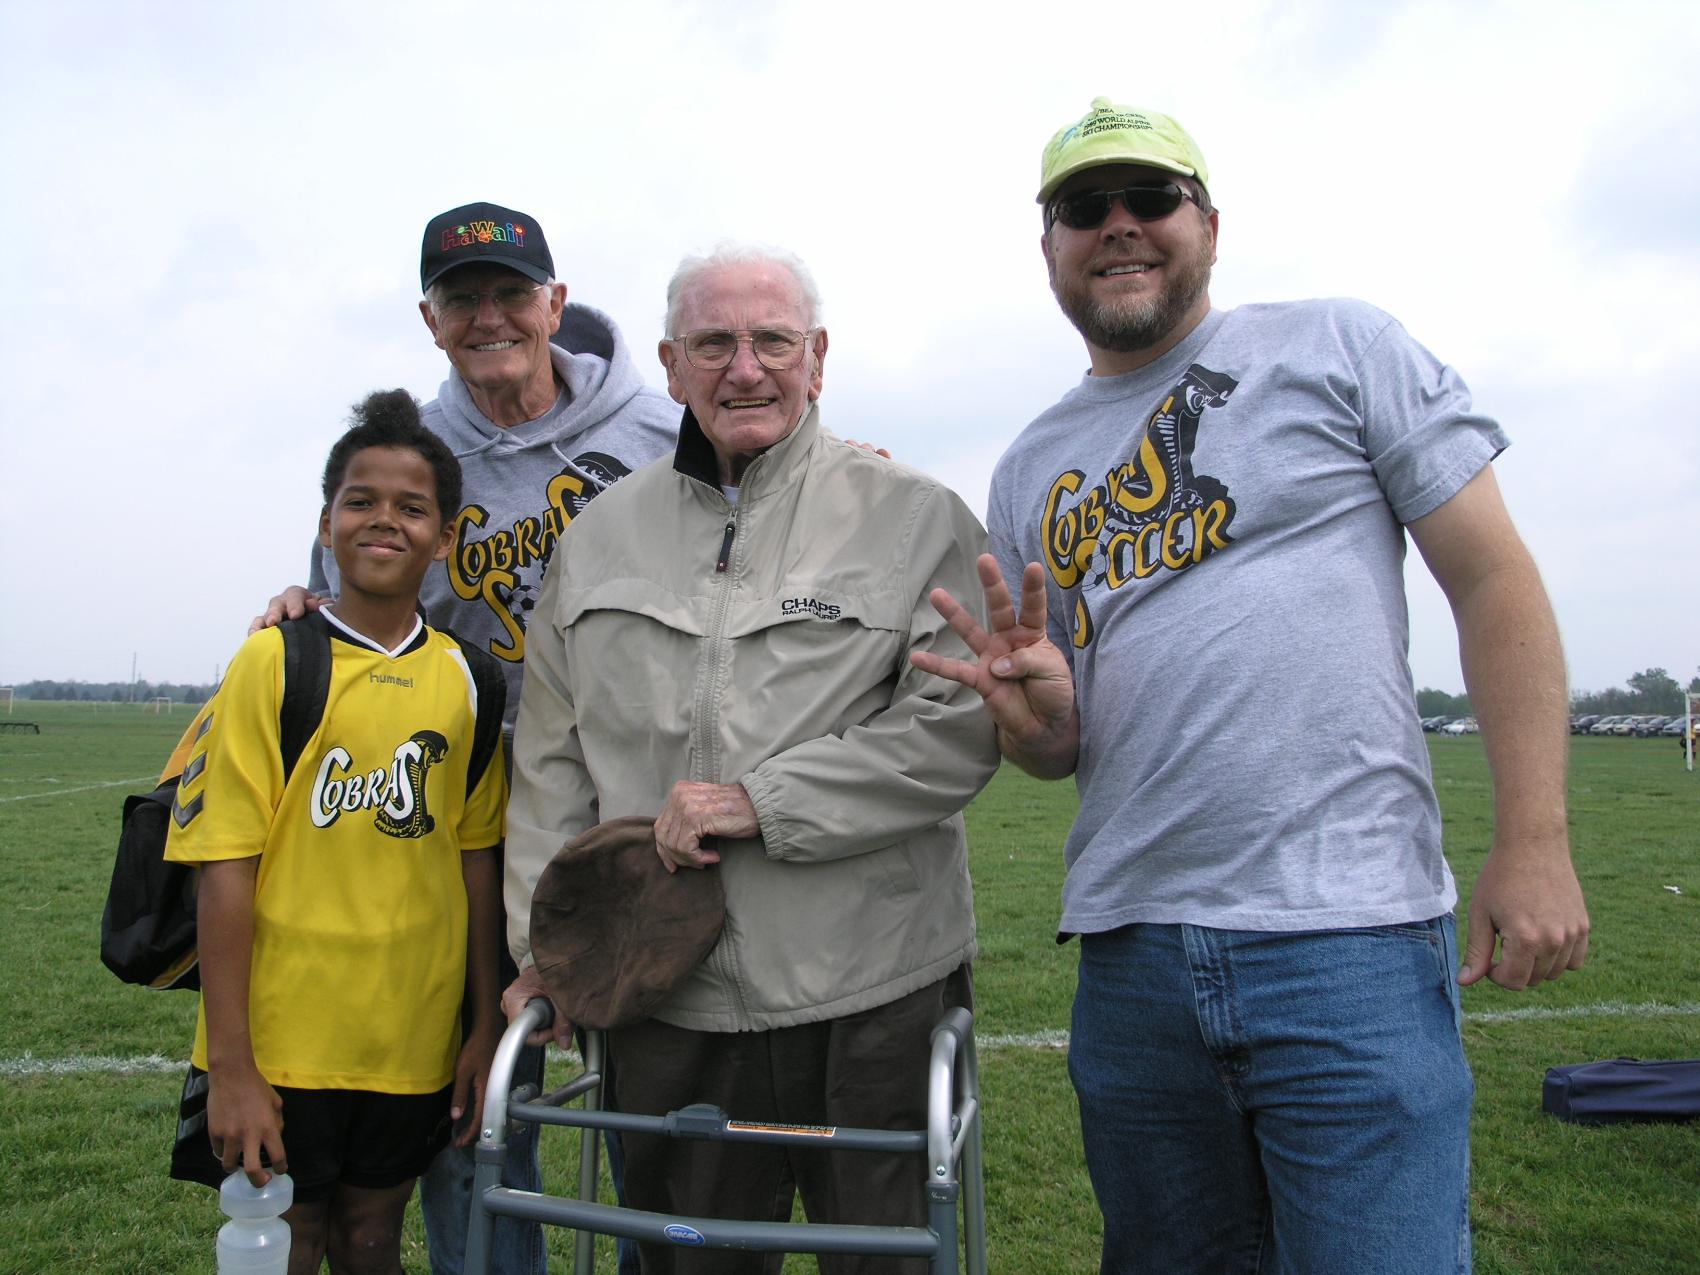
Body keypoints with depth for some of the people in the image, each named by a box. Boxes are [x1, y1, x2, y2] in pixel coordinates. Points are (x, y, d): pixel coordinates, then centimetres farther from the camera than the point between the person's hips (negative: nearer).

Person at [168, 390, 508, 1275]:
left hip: (414, 1042, 3)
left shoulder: (466, 678, 1)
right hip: (281, 1040, -3)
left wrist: (485, 1024, 7)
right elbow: (225, 868, -11)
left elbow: (475, 860, 6)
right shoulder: (274, 663, -9)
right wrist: (228, 1064, -12)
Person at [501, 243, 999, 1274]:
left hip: (875, 995, -3)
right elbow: (552, 761, 13)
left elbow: (961, 725, -11)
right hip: (669, 1003, 3)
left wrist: (764, 802, -16)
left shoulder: (917, 518, -2)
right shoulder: (601, 536, 10)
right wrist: (543, 944, 9)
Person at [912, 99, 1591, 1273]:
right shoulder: (1029, 472, 14)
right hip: (1128, 950, 5)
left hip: (1347, 936, -4)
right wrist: (1035, 708, -9)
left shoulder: (1340, 348, 3)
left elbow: (1495, 578, -1)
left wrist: (1535, 843, -10)